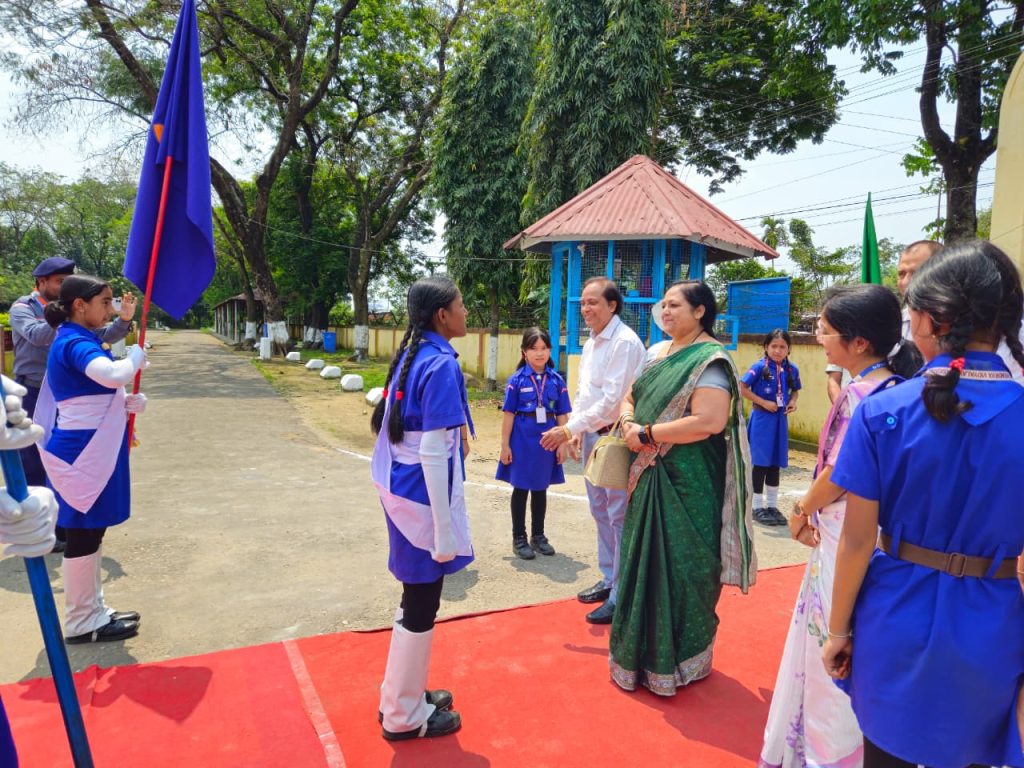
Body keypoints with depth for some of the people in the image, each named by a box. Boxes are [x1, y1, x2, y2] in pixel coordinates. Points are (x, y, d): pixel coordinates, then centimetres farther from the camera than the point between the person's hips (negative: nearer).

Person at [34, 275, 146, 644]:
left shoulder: (78, 341, 13)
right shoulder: (75, 343, -18)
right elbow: (114, 375, -38)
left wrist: (126, 404, 5)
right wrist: (136, 357, -17)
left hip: (91, 452, 10)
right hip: (81, 454, -10)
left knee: (91, 532, 16)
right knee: (83, 535, 0)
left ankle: (92, 611, 28)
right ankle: (81, 623, 12)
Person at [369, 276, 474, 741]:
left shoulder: (412, 354, 7)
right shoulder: (441, 364, -19)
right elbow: (433, 453, -23)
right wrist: (444, 528, -20)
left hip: (398, 489, 9)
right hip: (421, 497, -9)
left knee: (416, 600, 22)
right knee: (421, 609, 7)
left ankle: (403, 694, 39)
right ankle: (404, 716, 25)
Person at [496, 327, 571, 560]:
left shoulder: (556, 380, -1)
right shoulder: (517, 380, -7)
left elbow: (562, 415, 3)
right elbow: (509, 414, -6)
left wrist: (562, 443, 1)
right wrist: (505, 445, -7)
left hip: (546, 440, 3)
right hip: (522, 440, -2)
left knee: (541, 489, 14)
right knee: (521, 489, 9)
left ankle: (538, 535, 29)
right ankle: (519, 538, 21)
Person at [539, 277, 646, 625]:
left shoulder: (625, 342, -16)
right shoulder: (591, 343, 12)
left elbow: (612, 400, -22)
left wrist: (570, 428, -20)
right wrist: (576, 429, 4)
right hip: (592, 434, 9)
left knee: (620, 517, -1)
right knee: (601, 513, 18)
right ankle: (609, 580, 33)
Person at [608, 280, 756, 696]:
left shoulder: (710, 360, -13)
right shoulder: (659, 352, 11)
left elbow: (709, 421, -25)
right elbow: (629, 398, 16)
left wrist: (646, 434, -18)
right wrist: (629, 424, -7)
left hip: (688, 482, -8)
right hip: (649, 477, 8)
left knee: (680, 566, 4)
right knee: (646, 560, 16)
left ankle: (679, 660, 24)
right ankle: (643, 649, 34)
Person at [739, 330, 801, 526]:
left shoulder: (792, 370, 2)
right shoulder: (760, 367, -12)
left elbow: (795, 390, 18)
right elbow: (742, 388, -13)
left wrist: (793, 402, -3)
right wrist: (764, 402, -17)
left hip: (780, 419, 5)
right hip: (762, 418, -5)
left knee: (775, 463, 12)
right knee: (761, 463, 2)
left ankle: (772, 505, 23)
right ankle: (758, 506, 13)